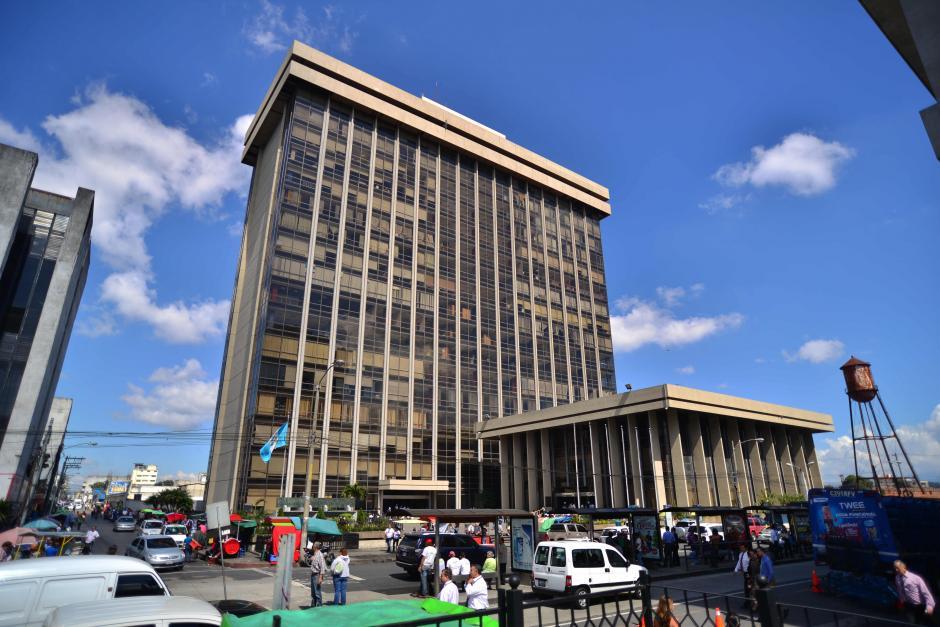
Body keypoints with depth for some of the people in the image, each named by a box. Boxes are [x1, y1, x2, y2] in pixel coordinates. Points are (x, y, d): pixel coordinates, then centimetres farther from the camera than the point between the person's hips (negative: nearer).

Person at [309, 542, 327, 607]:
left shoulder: (320, 555, -17)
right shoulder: (314, 555, 12)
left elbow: (322, 567, -21)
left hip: (317, 575, -10)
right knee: (313, 593, 18)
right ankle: (313, 605, 28)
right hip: (313, 575, 10)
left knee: (318, 593, -4)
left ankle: (319, 606, 4)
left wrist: (320, 577, -24)